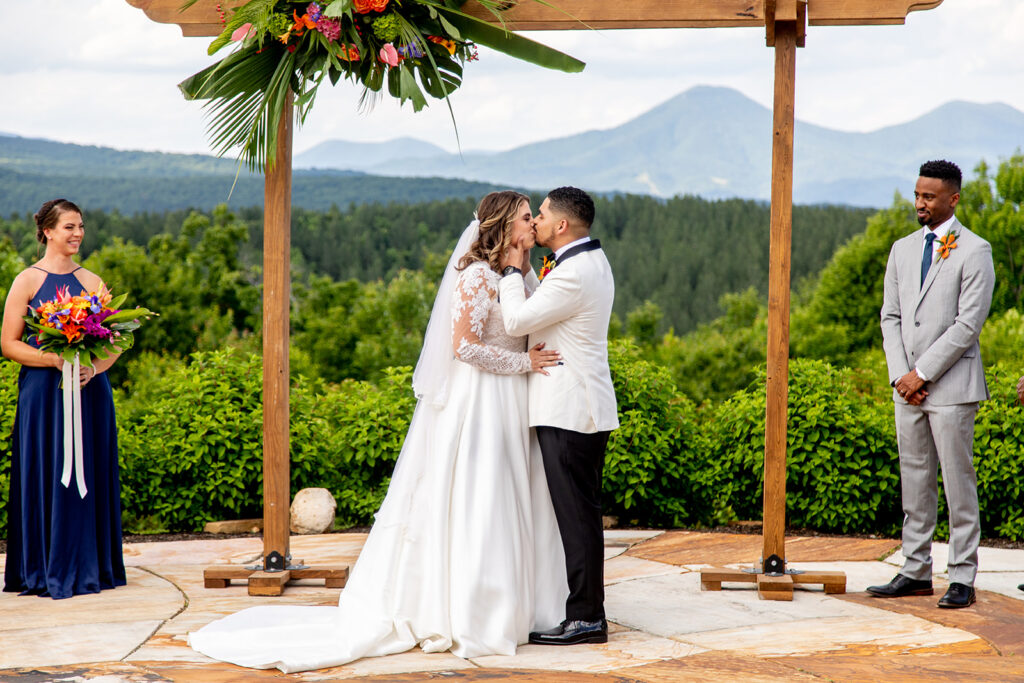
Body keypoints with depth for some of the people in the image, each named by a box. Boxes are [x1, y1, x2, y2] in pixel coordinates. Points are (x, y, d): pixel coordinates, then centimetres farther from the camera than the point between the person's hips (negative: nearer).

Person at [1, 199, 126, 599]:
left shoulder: (92, 282, 11)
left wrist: (94, 367, -10)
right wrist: (54, 359, -18)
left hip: (90, 393, 3)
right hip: (44, 393, -3)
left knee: (88, 475, 4)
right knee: (47, 476, -2)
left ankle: (87, 567, 13)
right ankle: (46, 571, 6)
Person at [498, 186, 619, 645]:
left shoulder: (574, 274, -19)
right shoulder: (593, 261, 15)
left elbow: (517, 321, -16)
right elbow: (541, 315, 21)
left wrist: (512, 271, -4)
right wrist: (520, 273, 12)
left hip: (568, 412, -10)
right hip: (585, 407, 10)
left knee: (576, 515, -6)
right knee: (582, 512, 13)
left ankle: (586, 619, -2)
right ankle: (587, 610, 20)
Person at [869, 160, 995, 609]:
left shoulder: (974, 252, -5)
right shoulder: (902, 250, 14)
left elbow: (968, 324, -12)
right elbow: (890, 317, 12)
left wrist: (921, 374, -13)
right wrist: (900, 376, -2)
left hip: (951, 386, -6)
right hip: (908, 387, 6)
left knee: (958, 482, -2)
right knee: (914, 481, 9)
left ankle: (962, 578, 3)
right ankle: (916, 571, 16)